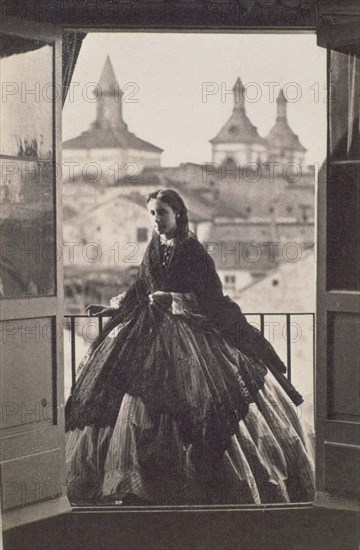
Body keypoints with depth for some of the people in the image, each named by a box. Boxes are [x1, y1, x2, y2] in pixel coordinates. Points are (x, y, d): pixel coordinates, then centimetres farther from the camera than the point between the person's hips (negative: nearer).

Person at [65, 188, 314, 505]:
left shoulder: (192, 251, -7)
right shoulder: (154, 250, 12)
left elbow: (212, 298, -11)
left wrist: (175, 300, -20)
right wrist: (112, 308, 25)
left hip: (190, 334, -6)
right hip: (152, 333, 6)